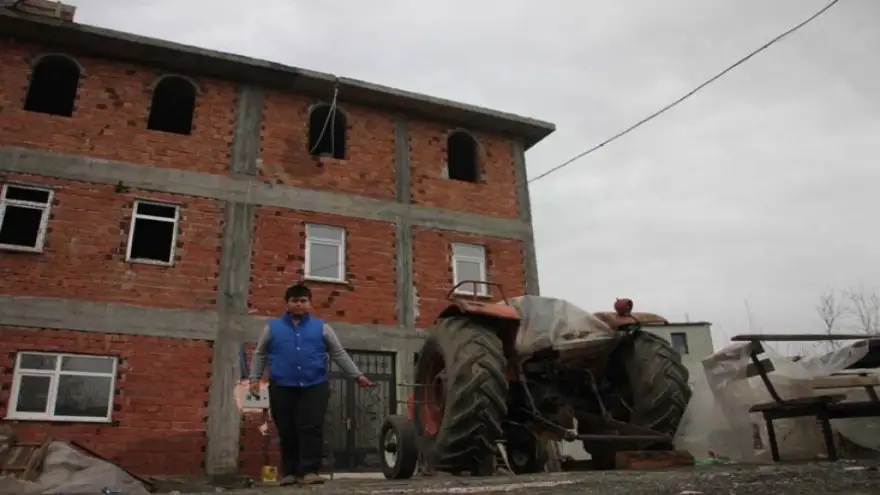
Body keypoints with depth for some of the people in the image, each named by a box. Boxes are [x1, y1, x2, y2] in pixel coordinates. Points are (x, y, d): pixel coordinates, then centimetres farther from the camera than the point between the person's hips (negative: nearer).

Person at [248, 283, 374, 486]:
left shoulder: (321, 327, 10)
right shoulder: (273, 327, 12)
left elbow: (339, 354, 12)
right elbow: (260, 355, 16)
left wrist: (357, 375, 6)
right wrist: (254, 378, 5)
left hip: (314, 387, -1)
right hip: (282, 388, 1)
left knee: (312, 429, -8)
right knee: (287, 432, 5)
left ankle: (309, 471, -5)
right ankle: (289, 472, 15)